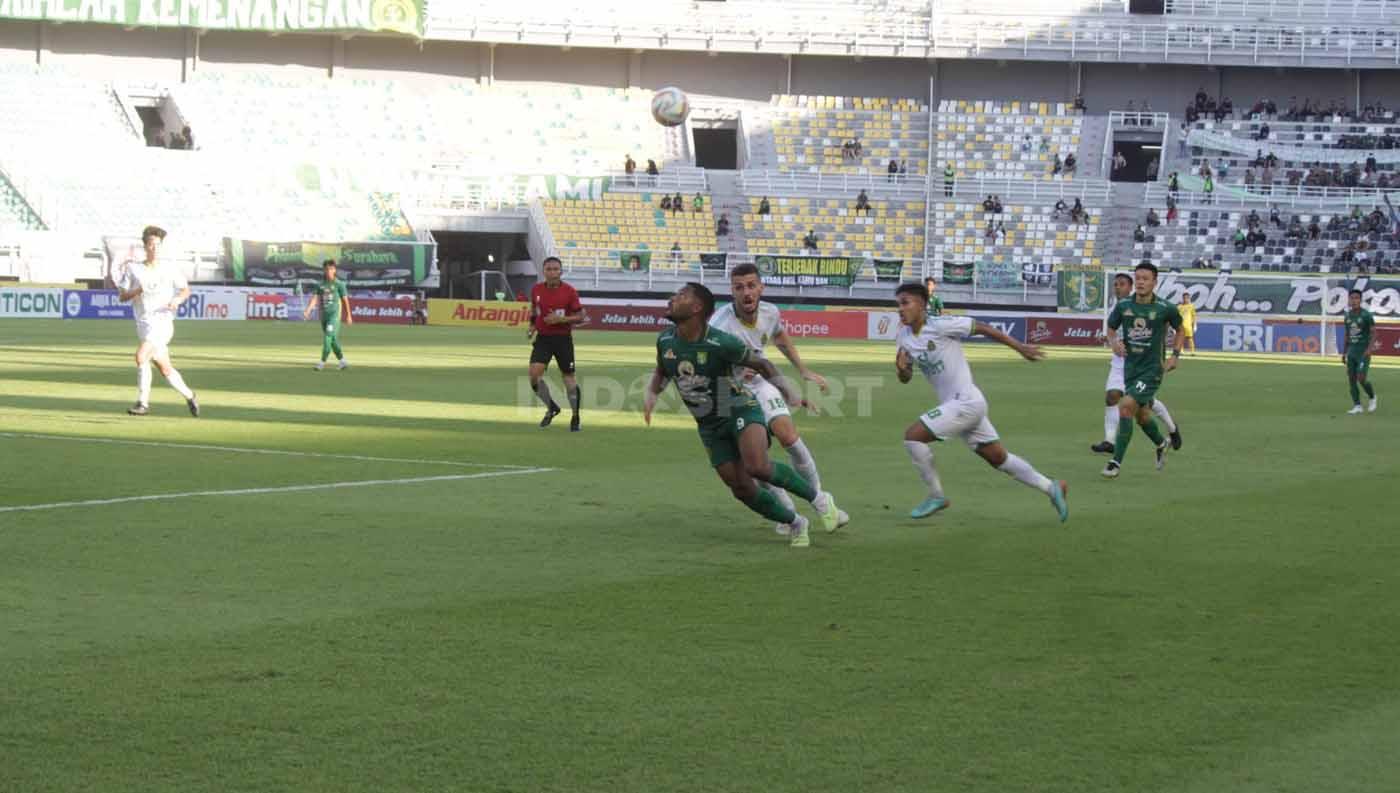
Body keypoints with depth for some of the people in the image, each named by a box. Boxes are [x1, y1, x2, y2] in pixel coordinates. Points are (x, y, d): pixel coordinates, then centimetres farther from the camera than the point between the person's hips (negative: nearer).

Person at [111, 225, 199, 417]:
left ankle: (143, 402, -16)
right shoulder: (133, 269, 3)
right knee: (165, 369, 12)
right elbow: (122, 296, 2)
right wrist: (138, 290, -17)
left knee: (141, 356, -23)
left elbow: (186, 290, 12)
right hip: (143, 325, 4)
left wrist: (178, 299, -10)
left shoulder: (170, 270, 1)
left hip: (162, 321, -4)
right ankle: (189, 397, 33)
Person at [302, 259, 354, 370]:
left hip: (335, 314, -5)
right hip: (324, 314, 5)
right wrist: (308, 310, -13)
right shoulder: (320, 285, 9)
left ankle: (322, 362, -15)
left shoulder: (339, 284, -2)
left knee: (328, 336, -15)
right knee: (333, 340, 10)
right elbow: (315, 298, 1)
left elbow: (345, 300, 1)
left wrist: (349, 315, 2)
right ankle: (342, 361, 22)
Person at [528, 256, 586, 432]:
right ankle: (551, 407, 9)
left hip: (563, 339, -3)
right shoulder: (536, 290, 1)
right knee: (534, 373, -14)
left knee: (569, 377, 3)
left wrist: (561, 319, -20)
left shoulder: (569, 292, -10)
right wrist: (532, 327, 3)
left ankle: (575, 417, 19)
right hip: (542, 338, 3)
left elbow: (581, 317, -7)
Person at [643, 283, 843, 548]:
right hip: (709, 425, 6)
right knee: (742, 489, -1)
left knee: (757, 467, -30)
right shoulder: (665, 340, -5)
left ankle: (818, 499, -9)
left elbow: (761, 364, -8)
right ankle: (795, 523, 21)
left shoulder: (720, 342, -22)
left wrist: (789, 391, -13)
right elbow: (661, 371, 16)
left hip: (741, 411, -6)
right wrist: (651, 394, -3)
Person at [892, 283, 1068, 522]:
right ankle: (1051, 487, 26)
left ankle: (936, 495, 0)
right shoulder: (903, 337, 6)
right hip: (953, 404, 8)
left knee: (913, 436, -14)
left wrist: (1020, 347, -5)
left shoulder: (941, 326, -16)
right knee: (998, 458, 14)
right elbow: (906, 378, 14)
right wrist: (901, 368, -10)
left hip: (967, 402, -8)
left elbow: (982, 327, -9)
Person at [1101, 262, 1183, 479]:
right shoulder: (1123, 306, -2)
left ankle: (1116, 461, -16)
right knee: (1141, 415, 18)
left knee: (1126, 406, -21)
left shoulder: (1165, 308, -8)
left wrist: (1175, 355, -1)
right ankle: (1161, 444, 49)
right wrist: (1114, 342, -10)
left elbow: (1180, 330, 9)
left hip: (1152, 369, -5)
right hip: (1130, 367, 5)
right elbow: (1111, 329, 12)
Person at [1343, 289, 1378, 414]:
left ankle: (1372, 398, 15)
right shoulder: (1347, 316, 9)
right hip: (1351, 351, 6)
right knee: (1351, 379, 1)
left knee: (1361, 379, -12)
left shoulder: (1366, 315, -8)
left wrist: (1369, 348, -22)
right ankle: (1357, 406, 7)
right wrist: (1344, 352, 17)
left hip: (1363, 352, -6)